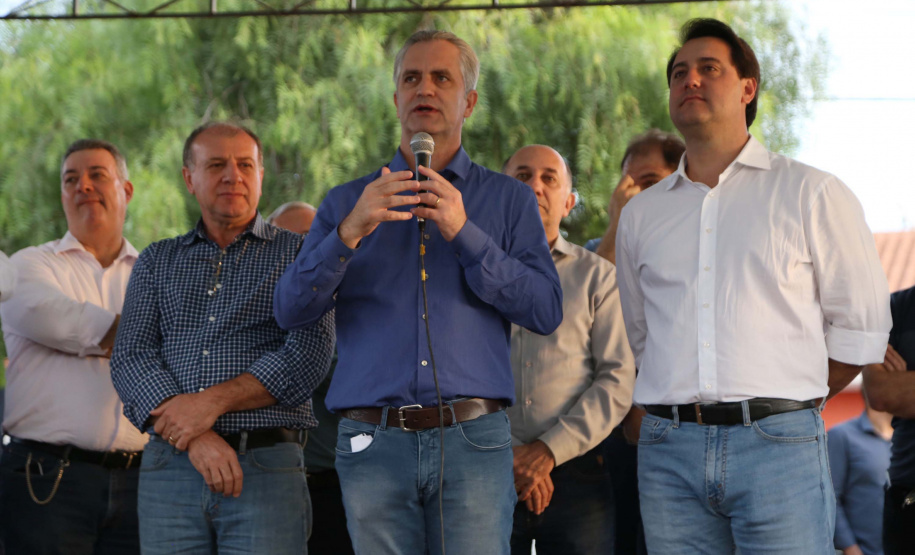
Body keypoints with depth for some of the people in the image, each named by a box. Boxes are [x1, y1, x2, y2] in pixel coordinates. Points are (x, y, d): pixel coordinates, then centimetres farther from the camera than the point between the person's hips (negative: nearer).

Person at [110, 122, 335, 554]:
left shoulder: (297, 254, 10)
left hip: (268, 468, -2)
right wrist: (196, 438, -11)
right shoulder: (156, 261, 18)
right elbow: (131, 359, 5)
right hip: (169, 468, 2)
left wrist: (213, 402, -14)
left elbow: (309, 354, -4)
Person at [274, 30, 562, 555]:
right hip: (374, 444, 1)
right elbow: (291, 309, 4)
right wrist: (349, 234, -12)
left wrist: (464, 234, -9)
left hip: (473, 439, -1)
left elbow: (547, 310, 0)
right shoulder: (348, 203, 17)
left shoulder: (509, 200, 14)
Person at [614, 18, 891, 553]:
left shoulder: (811, 193, 6)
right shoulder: (641, 213, 16)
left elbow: (861, 323, 6)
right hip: (670, 448, 3)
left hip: (779, 447, -3)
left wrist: (791, 402, 7)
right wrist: (690, 405, 12)